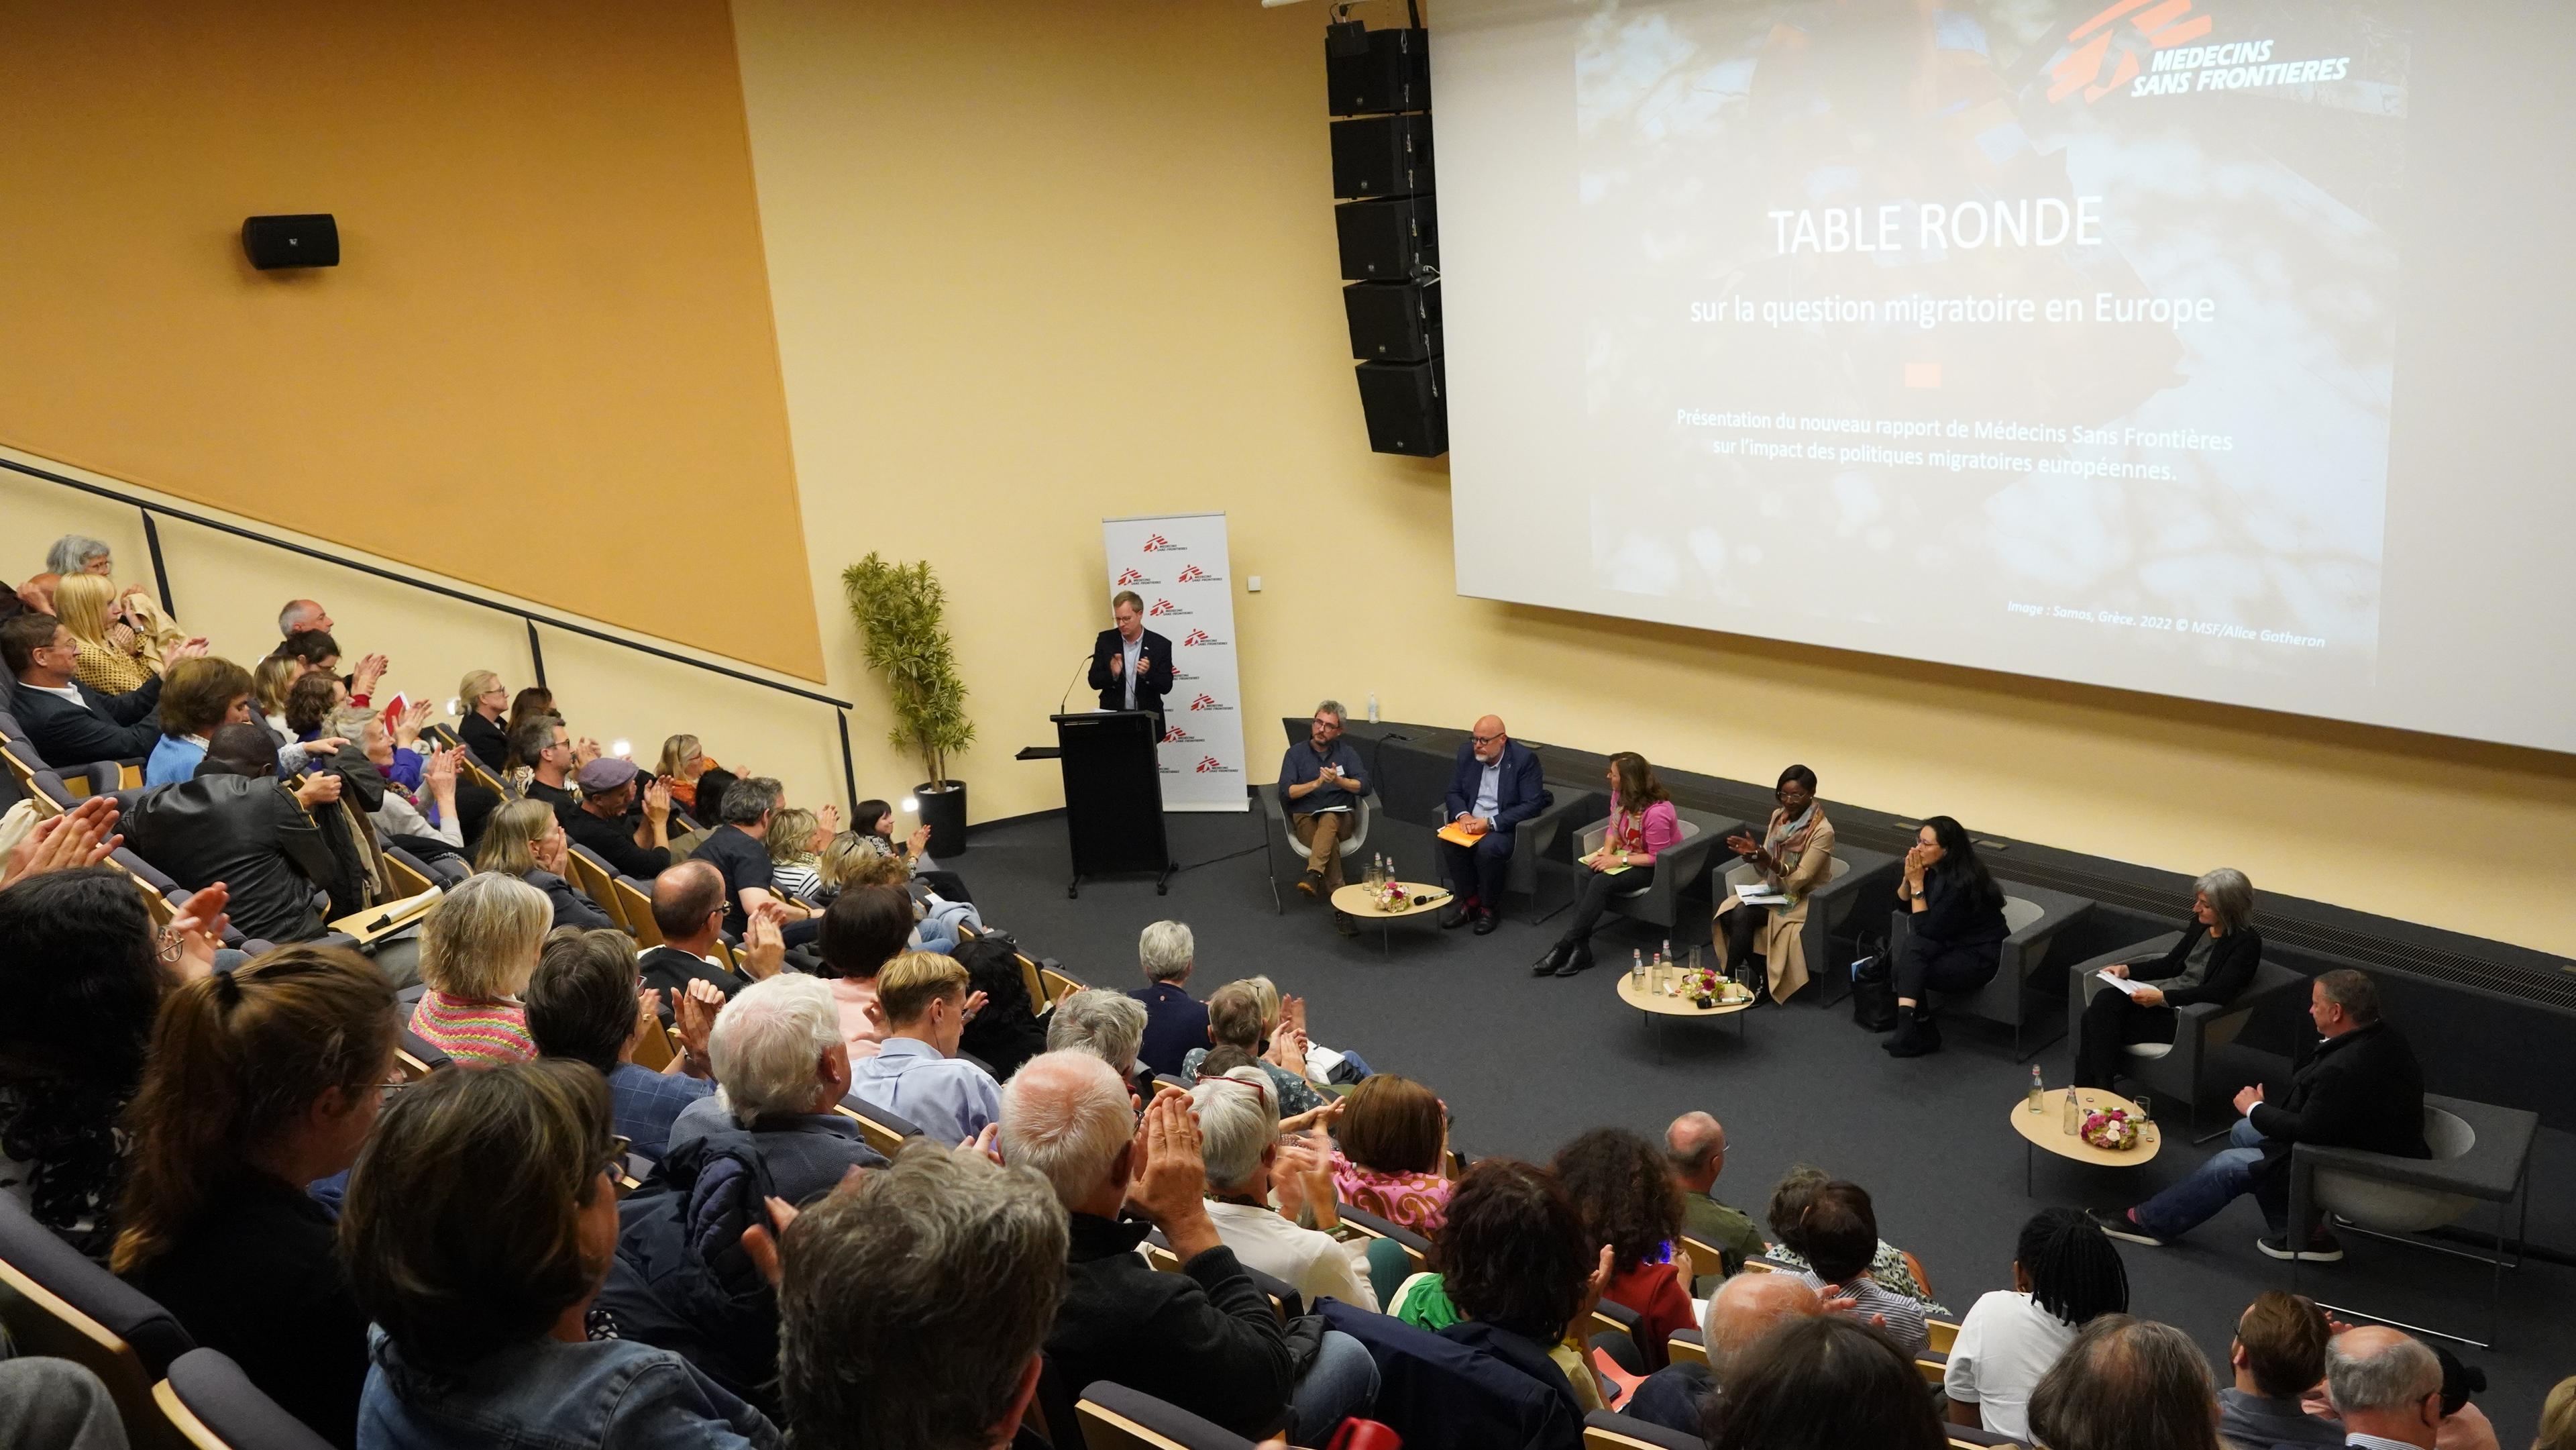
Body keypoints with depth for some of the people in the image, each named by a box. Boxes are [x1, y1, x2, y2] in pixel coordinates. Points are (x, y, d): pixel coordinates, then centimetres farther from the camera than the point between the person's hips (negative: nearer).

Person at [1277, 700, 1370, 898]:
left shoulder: (1347, 753, 11)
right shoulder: (1295, 753, 8)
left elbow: (1364, 787, -2)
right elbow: (1285, 792, -5)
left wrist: (1338, 781, -21)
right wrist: (1317, 783, -20)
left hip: (1340, 816, 0)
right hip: (1305, 817, 0)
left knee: (1328, 819, -37)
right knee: (1330, 841, -34)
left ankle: (1313, 875, -52)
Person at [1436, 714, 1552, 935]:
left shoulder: (1524, 759, -13)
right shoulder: (1467, 753, 3)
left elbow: (1532, 805, -17)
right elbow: (1454, 792, 9)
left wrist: (1490, 823, -25)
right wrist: (1463, 816, -15)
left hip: (1506, 826, -5)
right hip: (1471, 822, 5)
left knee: (1488, 848, -34)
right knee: (1449, 842, -25)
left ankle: (1489, 908, -11)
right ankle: (1469, 901, -7)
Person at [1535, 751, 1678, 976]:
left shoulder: (1657, 812, -27)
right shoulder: (1619, 795, -5)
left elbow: (1656, 857, -21)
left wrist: (1619, 861, -25)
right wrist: (1607, 851, -10)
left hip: (1652, 867, -7)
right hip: (1624, 853, 7)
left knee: (1602, 882, -30)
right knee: (1583, 872, -22)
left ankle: (1564, 946, -23)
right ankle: (1580, 949, -27)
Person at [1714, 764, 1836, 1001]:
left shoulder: (1822, 831, -17)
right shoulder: (1778, 816, 3)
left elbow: (1799, 879, -21)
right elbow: (1765, 869, 8)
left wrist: (1769, 860, -35)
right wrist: (1753, 854, -15)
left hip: (1802, 899, -7)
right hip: (1773, 889, 7)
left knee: (1743, 915, -28)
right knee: (1727, 910, -21)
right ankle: (1763, 978, -9)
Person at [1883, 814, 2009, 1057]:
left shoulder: (1962, 883, -27)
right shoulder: (1932, 869, -3)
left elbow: (1928, 931, -20)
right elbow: (1902, 905, 9)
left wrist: (1917, 884, -21)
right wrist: (1908, 879, -10)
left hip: (1981, 957, -8)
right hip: (1952, 945, 8)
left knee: (1906, 969, -21)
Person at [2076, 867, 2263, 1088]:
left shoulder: (2247, 943, -11)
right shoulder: (2200, 924, 11)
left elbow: (2219, 992, -20)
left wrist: (2162, 998, -26)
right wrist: (2127, 969, 5)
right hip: (2163, 995, 7)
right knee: (2103, 1001, -21)